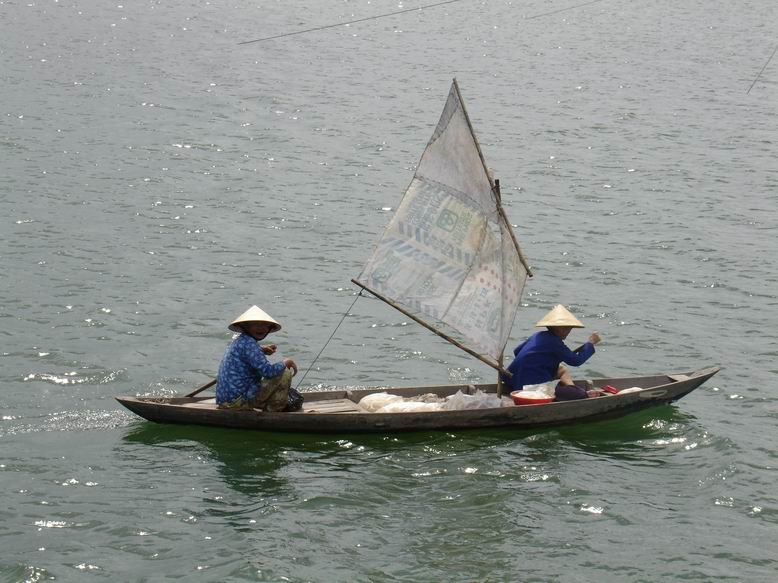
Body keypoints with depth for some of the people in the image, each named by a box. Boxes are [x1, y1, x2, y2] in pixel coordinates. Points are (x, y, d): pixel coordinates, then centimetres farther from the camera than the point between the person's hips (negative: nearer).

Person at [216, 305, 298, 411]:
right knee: (285, 373, -10)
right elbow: (268, 371, -24)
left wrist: (261, 350, 24)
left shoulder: (238, 340, 14)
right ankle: (274, 411, 0)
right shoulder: (248, 344, -16)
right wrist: (286, 363, -6)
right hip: (238, 400, -10)